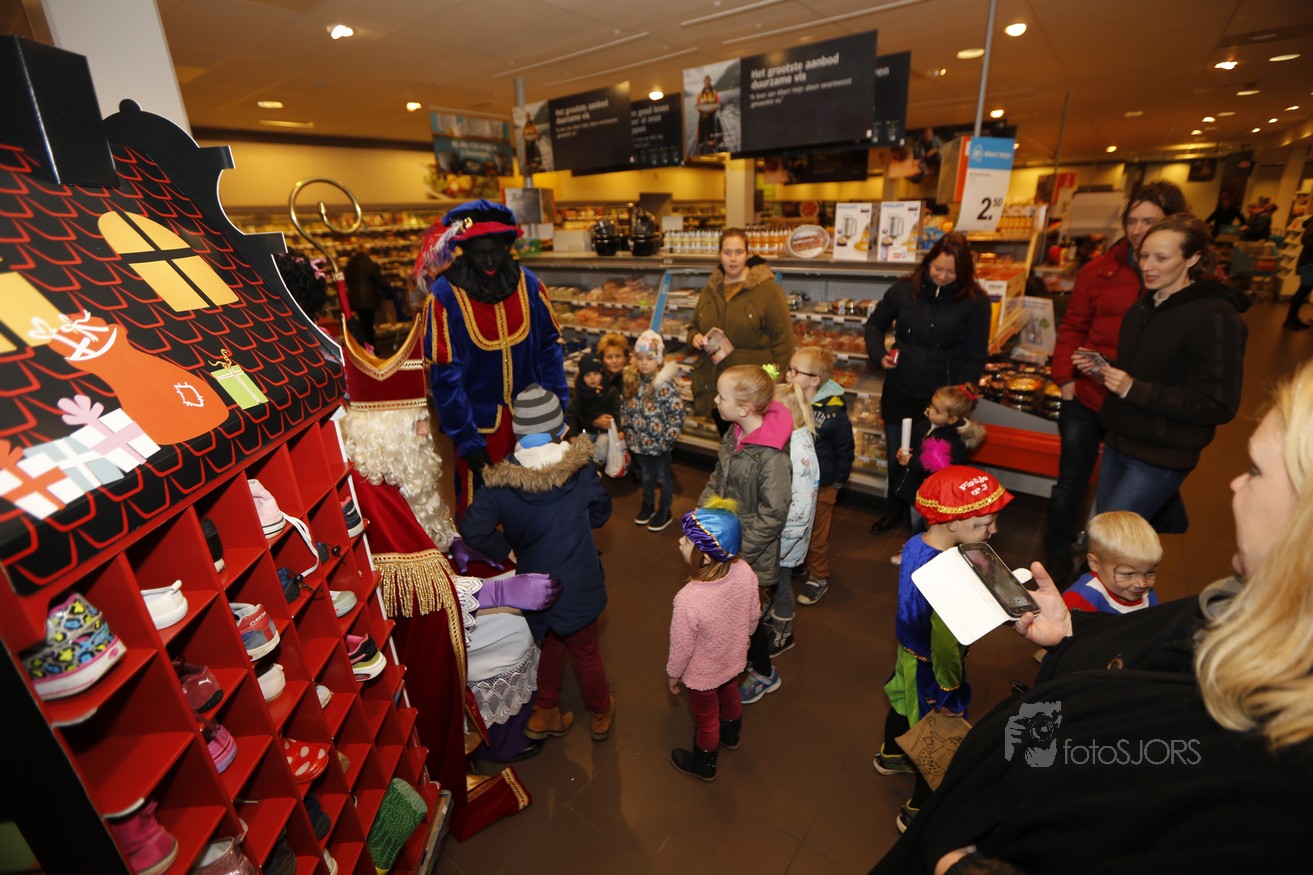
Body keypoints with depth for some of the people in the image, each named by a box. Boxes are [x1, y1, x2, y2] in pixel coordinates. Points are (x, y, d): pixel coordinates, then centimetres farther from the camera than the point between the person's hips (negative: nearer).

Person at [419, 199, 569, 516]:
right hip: (480, 422, -3)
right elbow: (445, 376, -13)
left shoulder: (528, 284, -6)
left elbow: (549, 348, 0)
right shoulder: (444, 296, -15)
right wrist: (467, 440, -13)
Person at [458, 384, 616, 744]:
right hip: (577, 583, -2)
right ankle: (601, 714, 45)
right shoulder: (579, 466, -19)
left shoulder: (500, 477, -17)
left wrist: (508, 551, -4)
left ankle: (545, 715, 46)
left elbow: (473, 530, -19)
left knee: (553, 644, 29)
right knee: (586, 652, 21)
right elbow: (601, 511, -4)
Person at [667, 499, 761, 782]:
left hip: (703, 674, -5)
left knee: (706, 718, 24)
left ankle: (704, 766, 54)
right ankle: (731, 736, 66)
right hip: (733, 660, 5)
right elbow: (752, 618, -8)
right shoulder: (745, 572, -27)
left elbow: (682, 648, -25)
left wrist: (672, 674, -4)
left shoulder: (688, 600, -43)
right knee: (730, 696, 35)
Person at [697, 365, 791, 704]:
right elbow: (716, 481, 4)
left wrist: (736, 554, -20)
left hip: (753, 556, -7)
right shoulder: (734, 433, -5)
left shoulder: (771, 456, -30)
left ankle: (764, 674, 44)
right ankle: (747, 655, 53)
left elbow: (772, 516, -24)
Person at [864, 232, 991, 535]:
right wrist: (879, 354, -7)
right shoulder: (904, 289, -4)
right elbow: (875, 324, 11)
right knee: (896, 455, 17)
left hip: (940, 396, -2)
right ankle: (896, 510, 40)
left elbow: (975, 354, -5)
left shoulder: (975, 302, -9)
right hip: (898, 390, 3)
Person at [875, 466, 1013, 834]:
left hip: (908, 651, 8)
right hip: (930, 666, -8)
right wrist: (948, 696, -13)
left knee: (903, 706, 32)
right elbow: (945, 646, -27)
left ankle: (890, 756, 60)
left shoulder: (915, 543, -14)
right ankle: (917, 813, 37)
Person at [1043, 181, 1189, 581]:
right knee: (1071, 482, 10)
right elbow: (1073, 327, 4)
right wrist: (1065, 377, -5)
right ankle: (1057, 555, 27)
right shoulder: (1100, 271, 0)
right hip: (1087, 398, 1)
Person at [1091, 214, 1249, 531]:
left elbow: (1220, 406, -19)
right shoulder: (1141, 308, 9)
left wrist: (1135, 389, -24)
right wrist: (1100, 369, 1)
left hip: (1161, 458, -8)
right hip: (1118, 444, 8)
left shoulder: (1216, 317, -16)